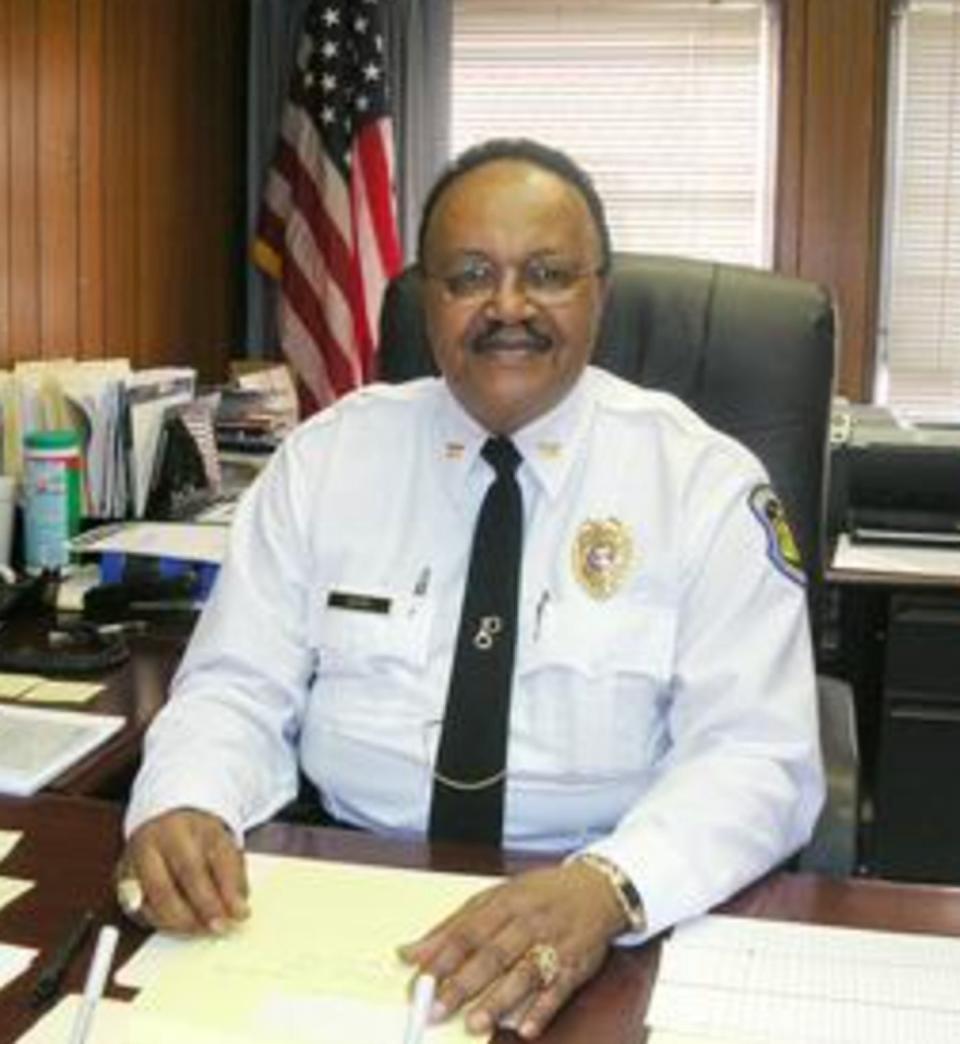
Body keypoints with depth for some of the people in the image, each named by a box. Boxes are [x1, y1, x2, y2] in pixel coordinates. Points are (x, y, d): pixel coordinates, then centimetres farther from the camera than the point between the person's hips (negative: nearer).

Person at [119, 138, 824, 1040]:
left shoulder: (704, 483, -4)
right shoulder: (326, 456, 4)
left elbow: (756, 756, -11)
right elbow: (238, 688, 3)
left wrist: (607, 887, -30)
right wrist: (184, 809, -20)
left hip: (602, 934, -1)